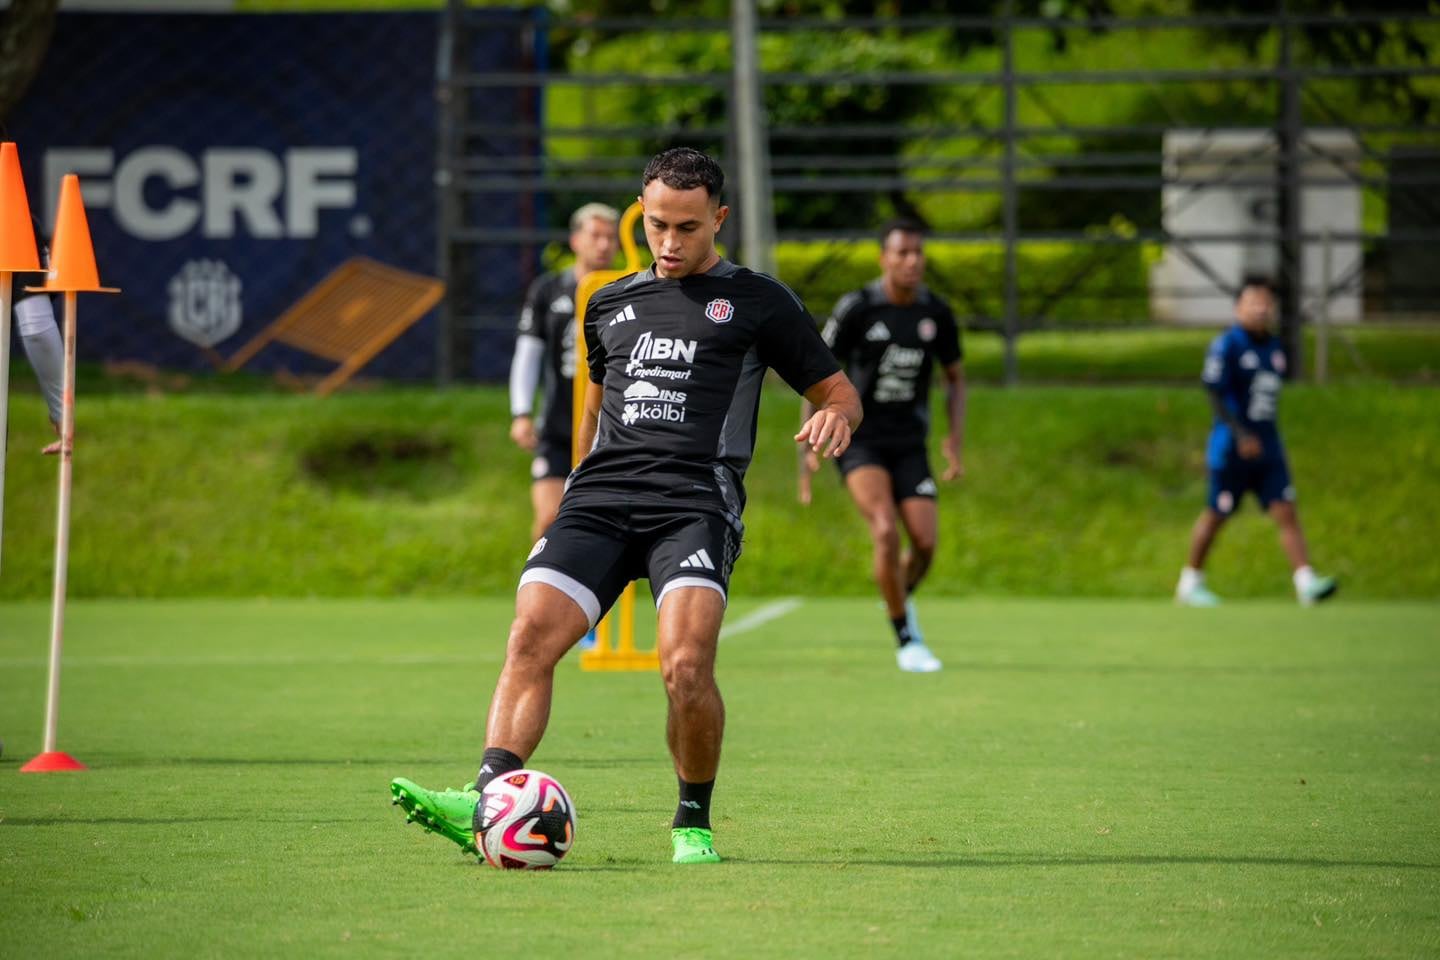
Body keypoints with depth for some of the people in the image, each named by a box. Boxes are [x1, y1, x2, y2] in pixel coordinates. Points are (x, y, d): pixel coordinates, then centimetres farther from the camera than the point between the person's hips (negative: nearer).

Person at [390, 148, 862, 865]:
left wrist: (835, 416, -9)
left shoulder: (756, 302, 11)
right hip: (601, 494, 4)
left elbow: (837, 390, 14)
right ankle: (487, 801, -30)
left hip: (696, 502, -4)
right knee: (530, 638, -19)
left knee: (685, 664, -24)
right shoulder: (611, 305, 24)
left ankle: (693, 823, -3)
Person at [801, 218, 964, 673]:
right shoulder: (856, 309, -10)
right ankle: (906, 640, -10)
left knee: (925, 541, -10)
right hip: (859, 441, -3)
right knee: (886, 530, -23)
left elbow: (955, 378, 14)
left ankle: (901, 597, 26)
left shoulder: (936, 313, 0)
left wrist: (956, 438, 2)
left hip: (909, 443, 3)